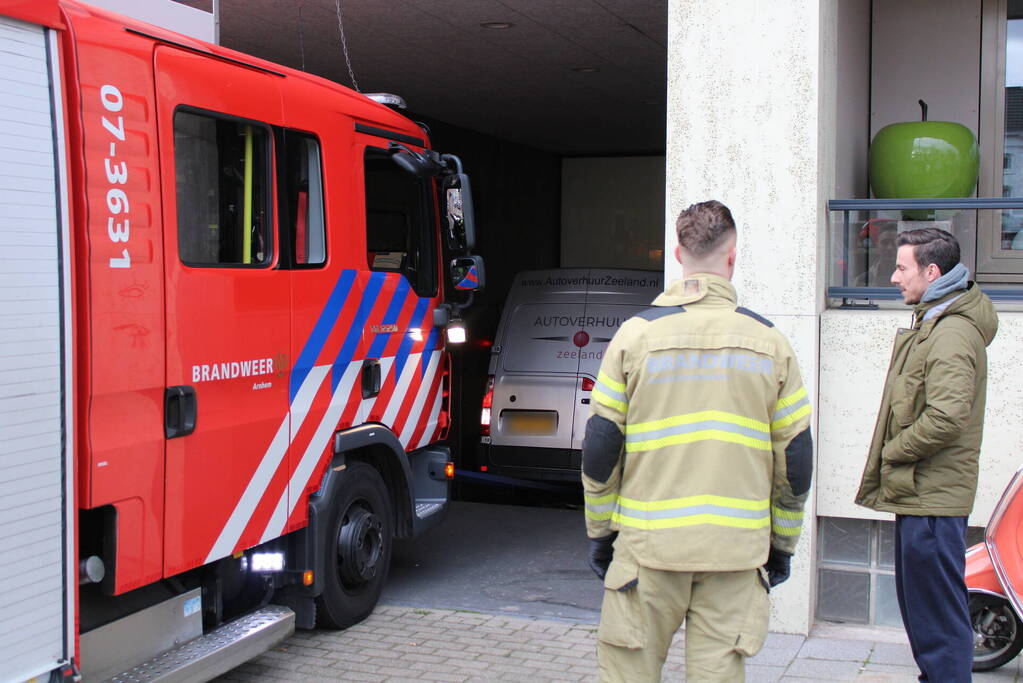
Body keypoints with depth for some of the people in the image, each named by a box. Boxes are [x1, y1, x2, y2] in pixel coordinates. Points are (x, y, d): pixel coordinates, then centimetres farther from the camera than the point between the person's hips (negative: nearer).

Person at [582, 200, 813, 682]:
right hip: (736, 548, 1)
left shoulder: (637, 334, -2)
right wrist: (782, 544, 15)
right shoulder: (768, 341, 3)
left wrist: (600, 533, 10)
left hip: (648, 546, -1)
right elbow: (795, 455, 5)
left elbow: (599, 447, -1)